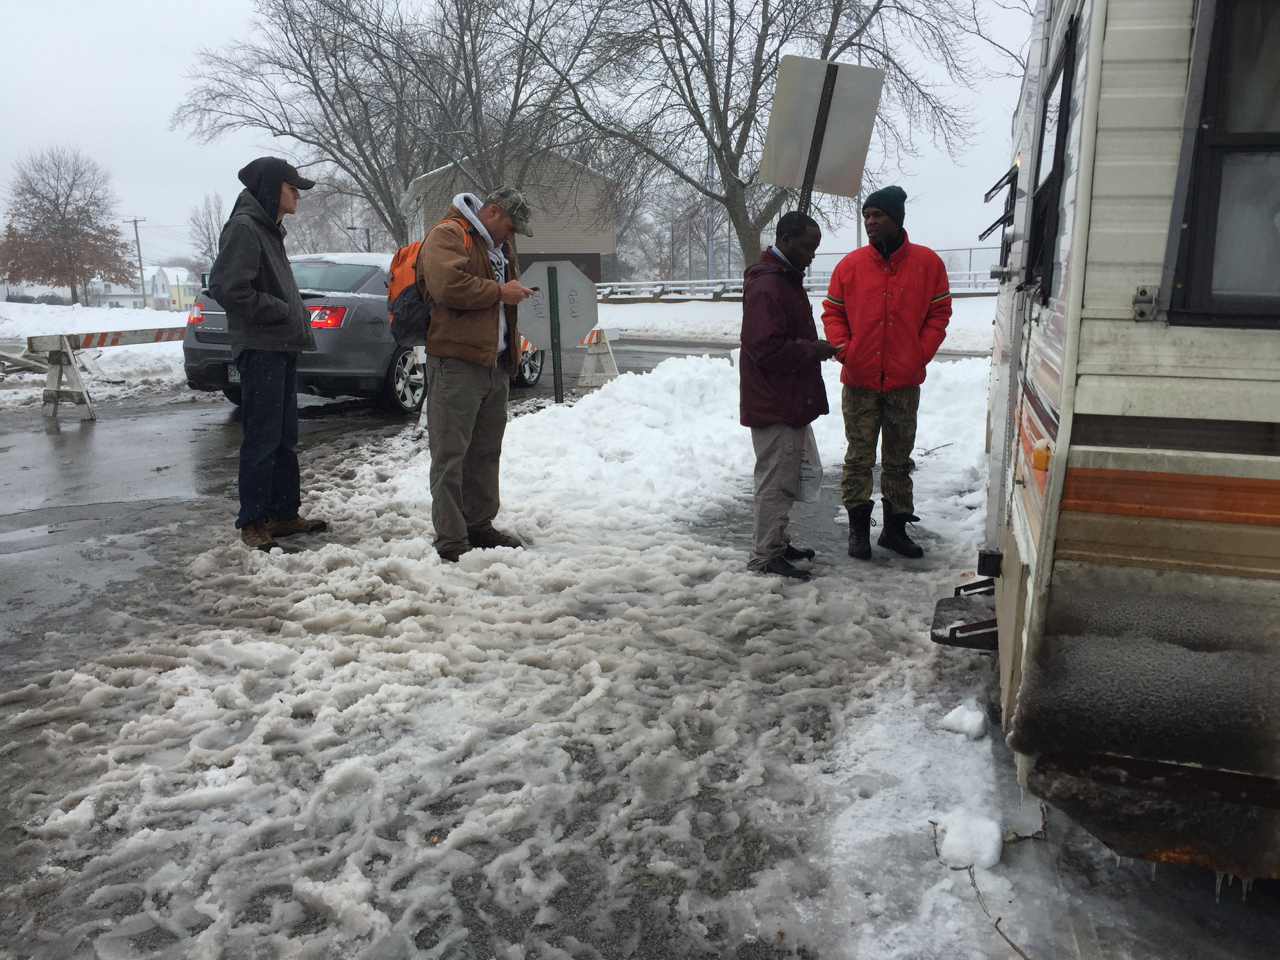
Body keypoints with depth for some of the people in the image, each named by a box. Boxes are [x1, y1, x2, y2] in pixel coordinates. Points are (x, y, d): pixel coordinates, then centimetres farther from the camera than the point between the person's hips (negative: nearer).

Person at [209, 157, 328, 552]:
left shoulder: (269, 230, 20)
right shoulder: (244, 227, -11)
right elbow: (226, 287, -20)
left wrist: (296, 316, 9)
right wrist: (283, 312, -15)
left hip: (282, 348, 10)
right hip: (260, 348, -10)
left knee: (284, 438, 13)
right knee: (262, 440, -5)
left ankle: (284, 513, 22)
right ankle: (252, 522, 4)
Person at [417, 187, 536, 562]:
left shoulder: (498, 245, 23)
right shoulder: (447, 235, -7)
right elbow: (447, 286, -23)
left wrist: (515, 290, 16)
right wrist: (498, 291, -14)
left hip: (495, 363, 9)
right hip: (456, 362, -9)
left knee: (486, 451, 14)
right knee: (450, 454, -5)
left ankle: (480, 526, 25)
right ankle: (451, 540, -1)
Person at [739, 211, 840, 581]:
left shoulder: (787, 279, 17)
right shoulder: (767, 286, -18)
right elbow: (768, 348, -25)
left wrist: (815, 348, 13)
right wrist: (813, 351, -16)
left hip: (790, 401, 11)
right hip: (774, 406, -11)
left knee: (785, 477, 18)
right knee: (776, 480, -4)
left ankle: (777, 543, 30)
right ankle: (764, 557, 4)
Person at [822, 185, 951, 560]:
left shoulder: (927, 262, 1)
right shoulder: (850, 265, 2)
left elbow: (939, 312, 6)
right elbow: (832, 311, 8)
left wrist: (921, 353, -7)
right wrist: (843, 348, -9)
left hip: (905, 381, 0)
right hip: (859, 381, 0)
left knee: (899, 459, 10)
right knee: (859, 458, 3)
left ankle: (895, 528, 22)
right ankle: (858, 530, 13)